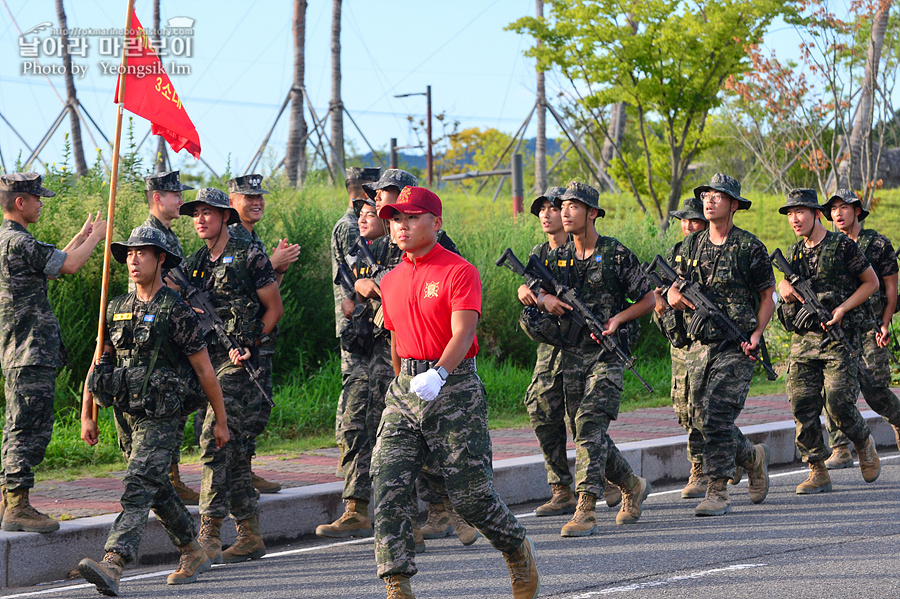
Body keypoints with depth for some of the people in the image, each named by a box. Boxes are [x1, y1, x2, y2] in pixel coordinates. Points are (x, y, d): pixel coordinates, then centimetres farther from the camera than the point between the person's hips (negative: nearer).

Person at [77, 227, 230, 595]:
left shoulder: (177, 312, -9)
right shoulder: (117, 310, 10)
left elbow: (205, 370, -5)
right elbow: (98, 364, 15)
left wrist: (221, 422, -2)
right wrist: (87, 416, 9)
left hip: (163, 419, -7)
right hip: (127, 415, 7)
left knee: (138, 489, -17)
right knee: (158, 490, 16)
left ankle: (112, 566, -29)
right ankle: (194, 555, 32)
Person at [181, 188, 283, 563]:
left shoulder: (249, 258, -4)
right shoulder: (192, 265, 15)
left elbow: (274, 308, -1)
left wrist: (249, 345, -9)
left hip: (238, 363, -7)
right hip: (208, 361, 7)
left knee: (215, 438, -18)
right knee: (233, 448, 9)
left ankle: (210, 534, -20)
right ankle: (250, 536, 15)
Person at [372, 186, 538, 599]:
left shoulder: (459, 272, -8)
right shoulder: (391, 281, 13)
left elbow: (463, 333, -19)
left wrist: (438, 374, -34)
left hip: (454, 387, -6)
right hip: (405, 390, 6)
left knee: (471, 495, -2)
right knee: (388, 487, -10)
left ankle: (519, 551, 27)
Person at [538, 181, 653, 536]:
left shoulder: (616, 254, -4)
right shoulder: (558, 258, 11)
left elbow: (647, 299, 2)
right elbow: (536, 293, 18)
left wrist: (617, 320, -13)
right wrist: (546, 300, -5)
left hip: (607, 351, -6)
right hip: (571, 354, 6)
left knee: (590, 426, -19)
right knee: (585, 433, 9)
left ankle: (586, 510, -23)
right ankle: (633, 486, 32)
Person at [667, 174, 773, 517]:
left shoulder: (749, 248, -3)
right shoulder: (692, 245, 11)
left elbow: (767, 297, 1)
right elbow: (673, 292, 15)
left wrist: (756, 334, -13)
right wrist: (677, 296, -9)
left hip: (735, 347, -6)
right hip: (699, 344, 6)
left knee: (717, 412, -15)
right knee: (699, 415, 8)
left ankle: (718, 493, -11)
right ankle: (752, 457, 32)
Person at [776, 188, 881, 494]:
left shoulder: (842, 245, -4)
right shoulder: (794, 253, 13)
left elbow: (872, 282, 1)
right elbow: (784, 285, 21)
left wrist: (842, 309, -11)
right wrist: (785, 288, -5)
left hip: (838, 338, -5)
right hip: (803, 339, 5)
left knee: (838, 403, -12)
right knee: (802, 406, -4)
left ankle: (864, 443, 18)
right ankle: (818, 472, 4)